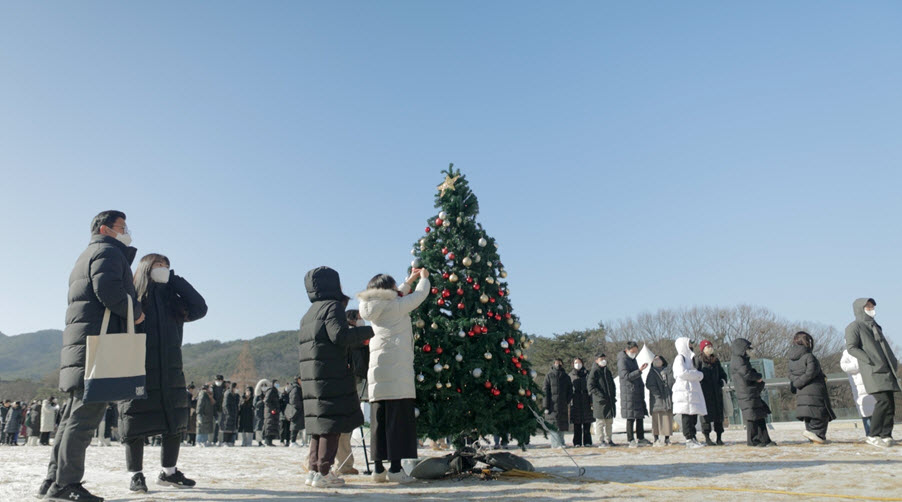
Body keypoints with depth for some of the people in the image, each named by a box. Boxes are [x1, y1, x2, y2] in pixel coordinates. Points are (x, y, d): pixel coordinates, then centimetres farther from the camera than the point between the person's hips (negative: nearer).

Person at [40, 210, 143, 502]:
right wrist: (134, 311, -6)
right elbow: (107, 288, -19)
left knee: (76, 414, 11)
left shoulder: (85, 258, 31)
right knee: (86, 414, -12)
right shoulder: (108, 251, -1)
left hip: (80, 343, 11)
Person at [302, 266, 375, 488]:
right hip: (331, 374, -9)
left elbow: (302, 341, 21)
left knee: (320, 422, 11)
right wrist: (369, 331, -12)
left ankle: (314, 470, 12)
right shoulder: (333, 306, -7)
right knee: (332, 422, -7)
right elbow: (339, 336, -19)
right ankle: (323, 472, -8)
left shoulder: (310, 313, 22)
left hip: (311, 375, 9)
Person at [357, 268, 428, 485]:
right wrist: (424, 278, 28)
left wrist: (410, 280, 42)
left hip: (376, 373, 7)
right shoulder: (396, 306, -3)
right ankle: (395, 469, -7)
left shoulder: (373, 309, 17)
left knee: (380, 421, 7)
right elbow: (419, 295, 8)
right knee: (399, 420, -6)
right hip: (397, 371, -7)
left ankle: (379, 469, 9)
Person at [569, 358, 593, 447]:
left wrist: (592, 401, -6)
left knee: (587, 423, -1)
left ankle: (587, 441, 6)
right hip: (575, 402, 1)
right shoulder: (571, 375, 12)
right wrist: (569, 401, 2)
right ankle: (577, 442, 4)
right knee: (577, 424, 0)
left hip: (586, 401, -1)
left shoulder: (587, 373, 8)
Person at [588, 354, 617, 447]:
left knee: (609, 422, 12)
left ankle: (609, 440, 20)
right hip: (600, 401, -7)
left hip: (610, 400, 7)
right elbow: (591, 387, -13)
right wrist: (601, 395, -20)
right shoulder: (594, 372, -7)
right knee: (600, 421, -4)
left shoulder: (608, 371, 16)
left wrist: (613, 395, 10)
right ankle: (601, 441, 1)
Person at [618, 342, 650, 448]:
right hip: (629, 393, -9)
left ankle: (640, 438, 18)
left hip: (638, 393, 9)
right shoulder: (622, 361, -10)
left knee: (640, 416, 10)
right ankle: (631, 440, -2)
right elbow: (627, 376, -20)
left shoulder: (633, 360, 19)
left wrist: (642, 388, 22)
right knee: (631, 417, -6)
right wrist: (640, 370, -29)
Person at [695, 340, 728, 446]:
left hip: (716, 391, 6)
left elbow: (722, 373, 24)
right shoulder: (698, 360, -2)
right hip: (704, 391, -5)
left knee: (719, 413, 5)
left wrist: (723, 380, 5)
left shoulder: (716, 360, 16)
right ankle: (707, 438, 1)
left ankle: (719, 438, 12)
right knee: (706, 413, -4)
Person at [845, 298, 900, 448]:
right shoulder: (854, 326, 1)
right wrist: (871, 361, -17)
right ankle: (873, 436, -13)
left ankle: (886, 435, 6)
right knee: (883, 401, -19)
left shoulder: (875, 327, 26)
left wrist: (894, 363, 13)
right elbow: (851, 347, -10)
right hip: (873, 371, -8)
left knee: (890, 403, 1)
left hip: (886, 371, 8)